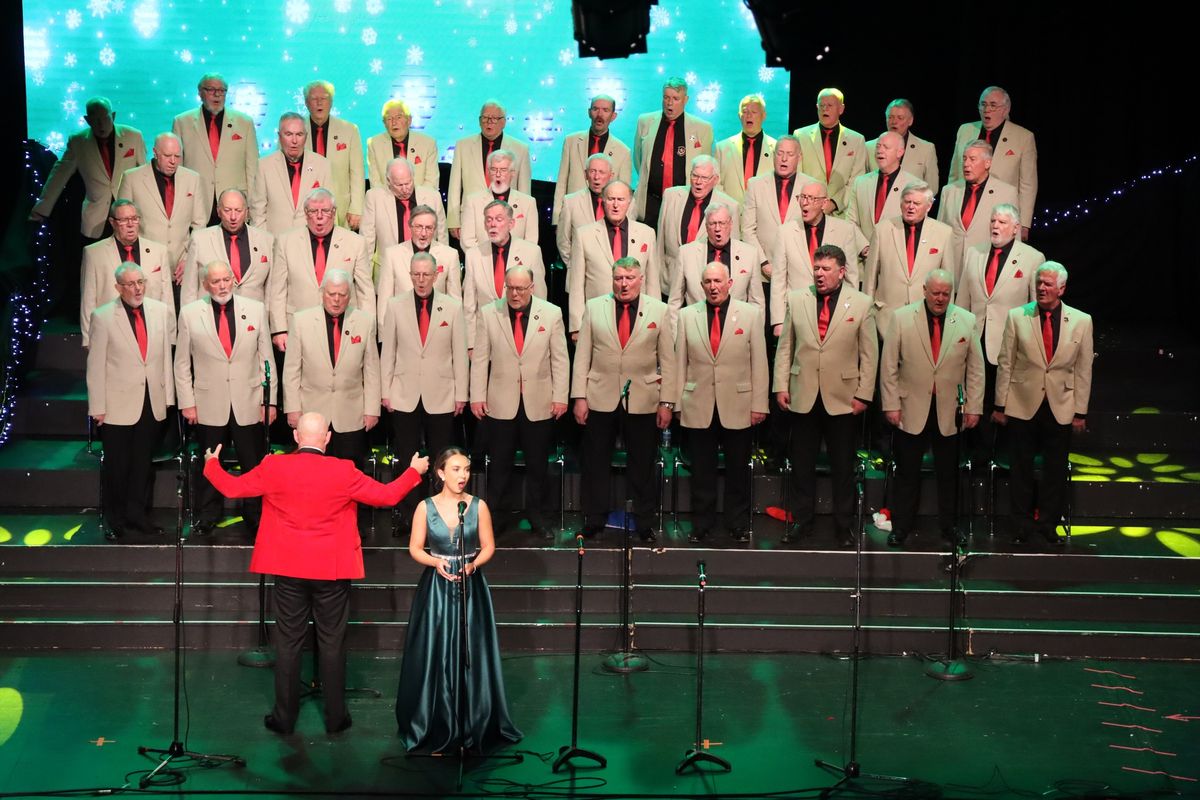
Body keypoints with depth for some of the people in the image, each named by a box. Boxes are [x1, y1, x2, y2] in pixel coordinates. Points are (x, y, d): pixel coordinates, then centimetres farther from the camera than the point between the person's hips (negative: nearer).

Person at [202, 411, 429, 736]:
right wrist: (414, 471, 13)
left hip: (288, 569, 1)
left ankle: (284, 718, 15)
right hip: (332, 571, -1)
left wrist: (212, 463, 22)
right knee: (332, 643, 8)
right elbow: (387, 495, -5)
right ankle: (335, 718, 15)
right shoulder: (343, 472, -12)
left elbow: (232, 488, 2)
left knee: (288, 643, 10)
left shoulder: (274, 468, -8)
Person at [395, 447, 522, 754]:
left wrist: (472, 564, -15)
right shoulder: (425, 507, -1)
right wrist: (436, 562, -17)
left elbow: (488, 547, 3)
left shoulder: (478, 506, 0)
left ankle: (474, 727, 12)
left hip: (470, 586, 0)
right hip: (436, 588, 0)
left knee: (471, 656, 0)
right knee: (435, 657, 0)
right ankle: (437, 731, 11)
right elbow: (415, 549, 2)